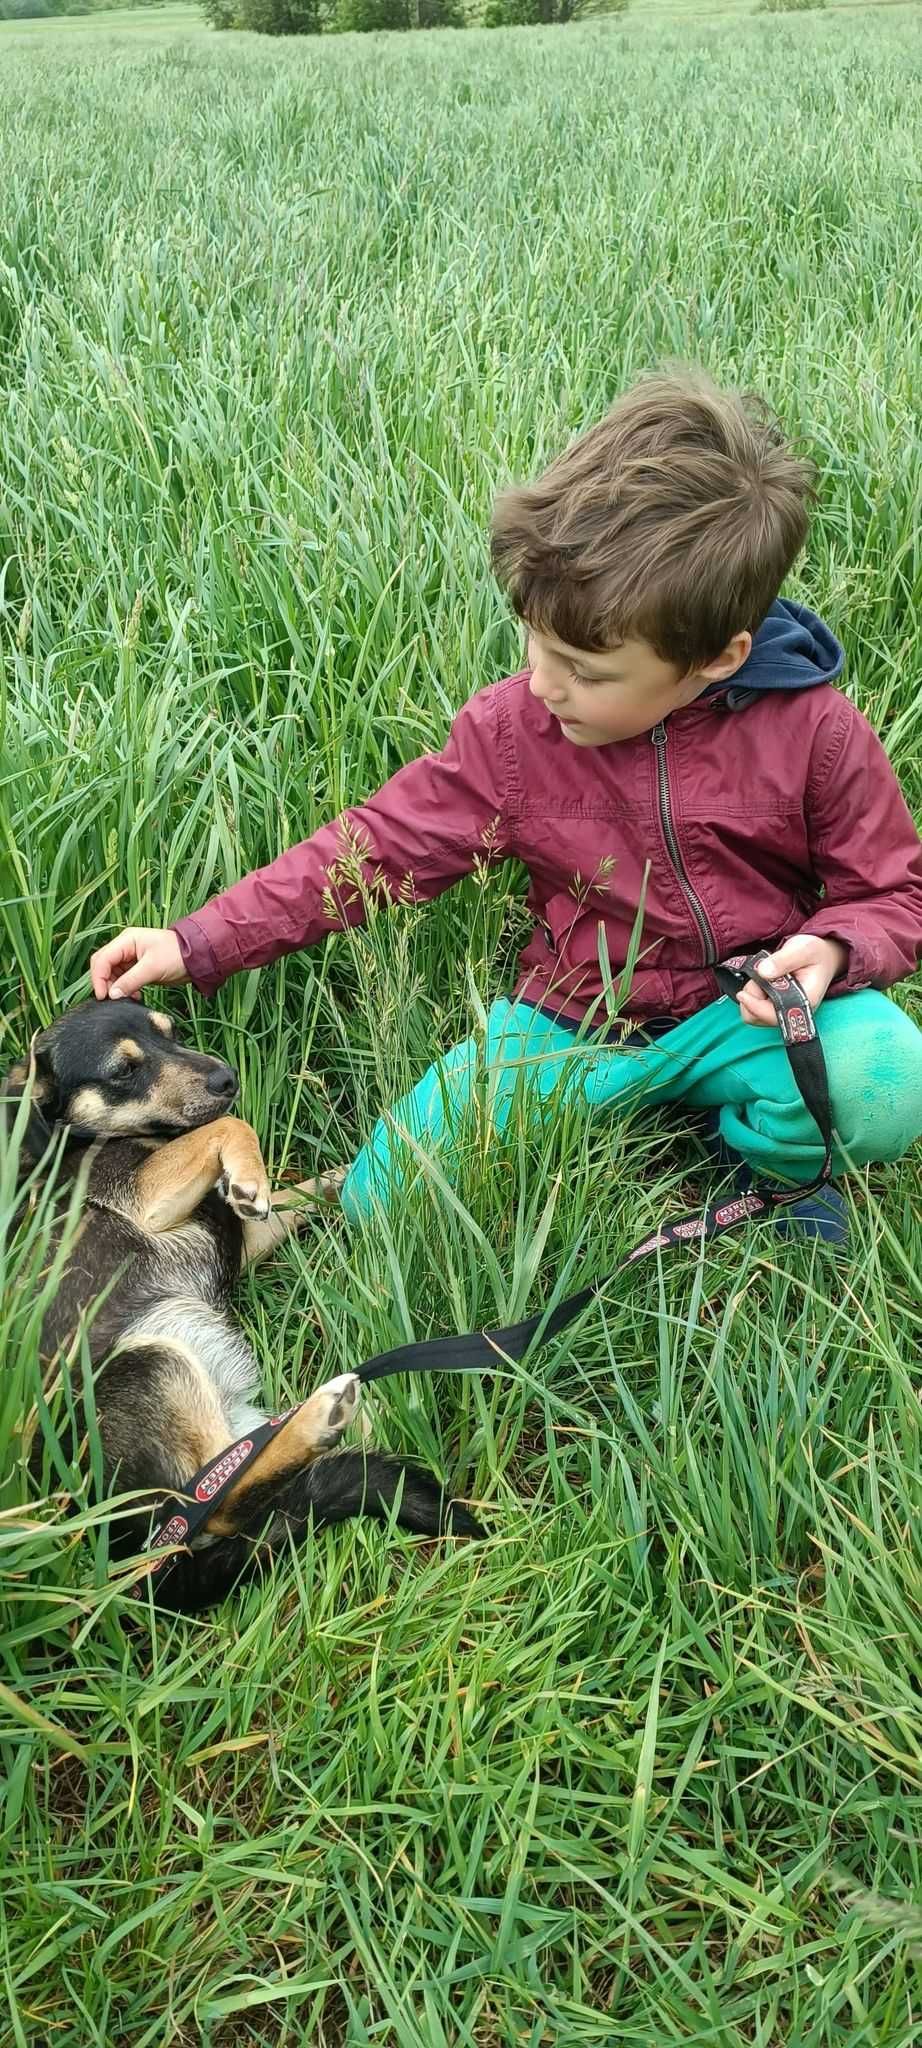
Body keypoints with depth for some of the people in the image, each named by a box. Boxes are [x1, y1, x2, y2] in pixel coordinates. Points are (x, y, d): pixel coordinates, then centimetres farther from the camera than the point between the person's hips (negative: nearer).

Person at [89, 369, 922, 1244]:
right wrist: (199, 944, -9)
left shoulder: (813, 730, -14)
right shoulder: (512, 726, -9)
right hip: (573, 1022, 2)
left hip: (748, 1010, -1)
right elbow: (378, 844, -3)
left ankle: (757, 1153, 2)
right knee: (383, 1199, -10)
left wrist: (830, 952, -26)